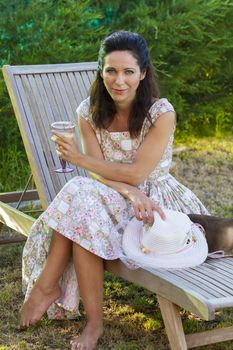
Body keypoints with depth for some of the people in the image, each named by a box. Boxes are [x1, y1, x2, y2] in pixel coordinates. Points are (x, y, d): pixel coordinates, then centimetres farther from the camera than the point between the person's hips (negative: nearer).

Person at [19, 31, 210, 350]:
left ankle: (46, 285, -14)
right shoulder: (90, 112, -3)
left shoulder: (161, 113, -16)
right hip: (113, 200, 4)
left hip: (155, 199, -4)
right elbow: (99, 174, -9)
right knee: (82, 194, -30)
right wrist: (130, 192, -28)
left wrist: (80, 159, -15)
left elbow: (136, 174, -17)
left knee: (81, 199, -29)